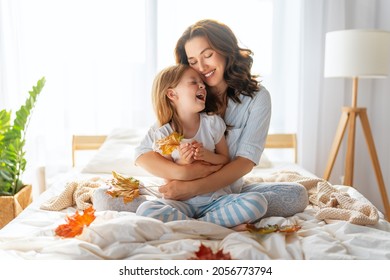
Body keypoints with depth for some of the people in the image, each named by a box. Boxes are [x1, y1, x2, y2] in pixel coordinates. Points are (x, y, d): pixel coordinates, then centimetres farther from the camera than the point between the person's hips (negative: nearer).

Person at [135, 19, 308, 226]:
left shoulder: (256, 97, -6)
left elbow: (245, 161, -16)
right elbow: (143, 154, -11)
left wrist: (193, 188, -29)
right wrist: (182, 172, -31)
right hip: (183, 191, 0)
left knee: (297, 195, -24)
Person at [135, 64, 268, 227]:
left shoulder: (213, 122, 0)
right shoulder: (162, 134, -5)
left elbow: (225, 159, 7)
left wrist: (208, 155, -14)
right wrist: (182, 162, -20)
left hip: (217, 197, 1)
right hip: (182, 202, -1)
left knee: (257, 202, -24)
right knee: (145, 210, -30)